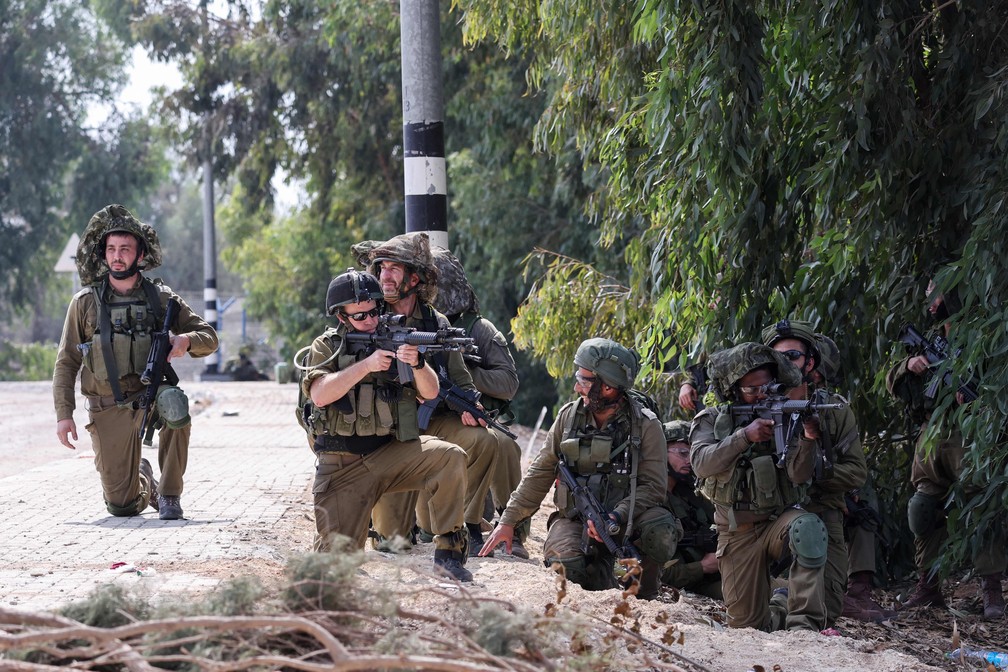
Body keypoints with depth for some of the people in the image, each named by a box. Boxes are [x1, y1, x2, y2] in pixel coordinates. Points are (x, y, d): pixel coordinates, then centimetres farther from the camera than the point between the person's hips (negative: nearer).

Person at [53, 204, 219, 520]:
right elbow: (66, 363, 3)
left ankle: (170, 495, -18)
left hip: (149, 394, 0)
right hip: (108, 409, 0)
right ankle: (143, 480, 37)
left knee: (173, 404, -38)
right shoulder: (86, 302, 1)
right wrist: (64, 414, -6)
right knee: (121, 506, -2)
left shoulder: (161, 298, 2)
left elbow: (209, 337, 6)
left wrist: (186, 340, -17)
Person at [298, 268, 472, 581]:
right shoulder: (326, 347, 3)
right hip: (341, 465, -1)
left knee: (451, 457, -27)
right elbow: (319, 395, -14)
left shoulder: (394, 341, 7)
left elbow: (430, 391, -3)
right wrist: (366, 365, -21)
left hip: (390, 453, 1)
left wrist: (417, 363, -25)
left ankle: (448, 549, -19)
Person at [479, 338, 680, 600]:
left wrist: (617, 516, -27)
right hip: (574, 518, 1)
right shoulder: (569, 416, 3)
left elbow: (653, 486, -11)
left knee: (662, 533, -33)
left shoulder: (645, 425, -6)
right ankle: (600, 573, 3)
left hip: (625, 516, -1)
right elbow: (540, 473, 9)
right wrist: (508, 521, 6)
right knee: (566, 566, -32)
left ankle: (645, 593, -4)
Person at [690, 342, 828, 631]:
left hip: (780, 520, -1)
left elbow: (799, 475, -11)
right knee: (746, 624, 0)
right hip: (737, 534, 1)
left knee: (808, 528, -37)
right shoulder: (712, 420, 2)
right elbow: (702, 463, -18)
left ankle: (804, 626, -38)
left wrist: (809, 437, -30)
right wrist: (745, 436, -31)